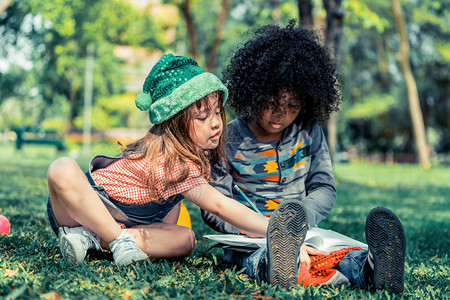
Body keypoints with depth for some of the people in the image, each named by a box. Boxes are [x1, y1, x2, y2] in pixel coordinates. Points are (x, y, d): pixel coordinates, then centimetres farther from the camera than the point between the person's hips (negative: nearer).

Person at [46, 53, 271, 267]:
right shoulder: (171, 160, -32)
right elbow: (219, 205, -35)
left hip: (123, 223, 7)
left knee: (185, 239, -18)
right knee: (63, 169, -39)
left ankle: (95, 239, -18)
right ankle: (118, 239, -28)